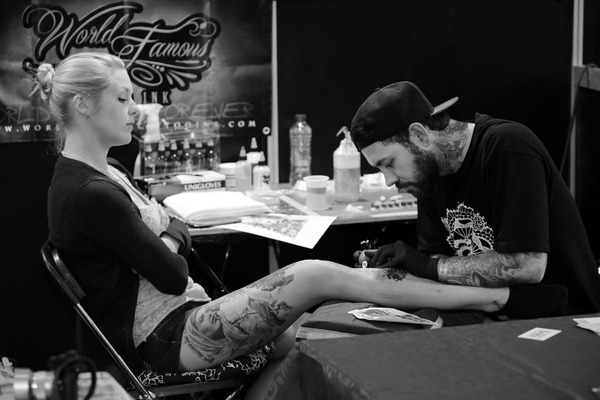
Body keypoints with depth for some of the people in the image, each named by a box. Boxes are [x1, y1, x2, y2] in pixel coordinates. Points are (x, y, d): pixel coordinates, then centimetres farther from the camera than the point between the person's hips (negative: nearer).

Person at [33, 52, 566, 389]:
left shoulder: (100, 177, 12)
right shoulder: (88, 195, -21)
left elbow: (178, 236, 14)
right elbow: (172, 274, -18)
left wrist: (161, 234, -7)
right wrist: (165, 241, 2)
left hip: (181, 320, 10)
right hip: (167, 339, -10)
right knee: (319, 275, -18)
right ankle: (502, 299, -14)